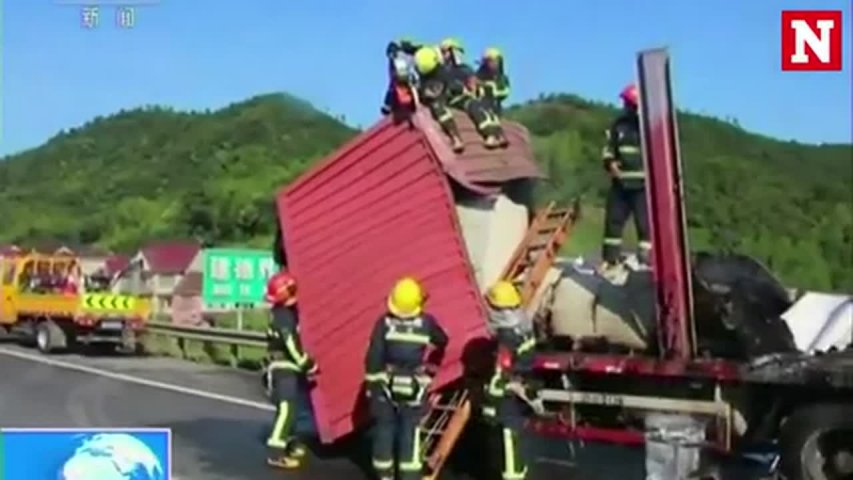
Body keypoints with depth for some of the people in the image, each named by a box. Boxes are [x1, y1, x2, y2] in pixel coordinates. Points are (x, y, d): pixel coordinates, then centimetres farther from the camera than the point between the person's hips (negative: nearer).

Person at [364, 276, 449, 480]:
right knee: (410, 433, 5)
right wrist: (431, 364, 33)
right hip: (414, 387, 0)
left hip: (386, 385, 1)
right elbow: (442, 342, 13)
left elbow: (373, 357, -12)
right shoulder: (426, 323, -7)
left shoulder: (385, 323, -12)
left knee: (384, 430, 13)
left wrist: (371, 383, -1)